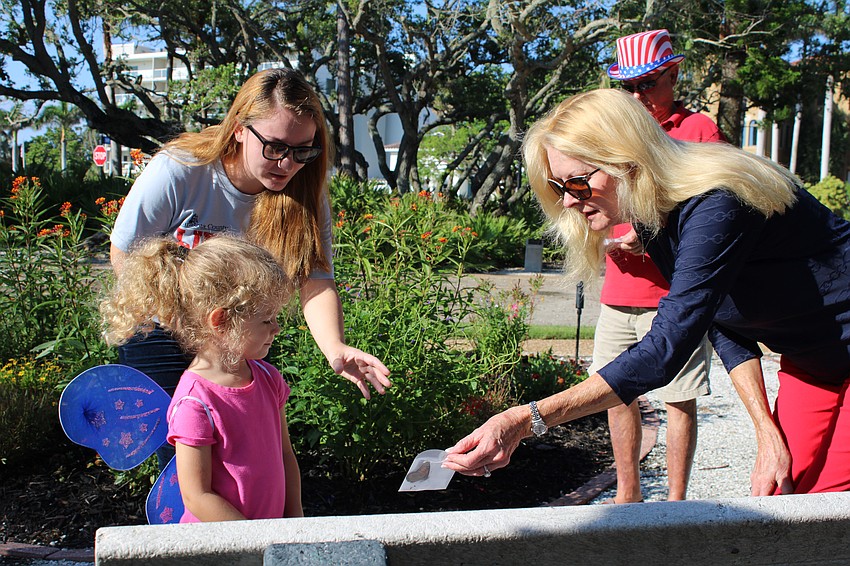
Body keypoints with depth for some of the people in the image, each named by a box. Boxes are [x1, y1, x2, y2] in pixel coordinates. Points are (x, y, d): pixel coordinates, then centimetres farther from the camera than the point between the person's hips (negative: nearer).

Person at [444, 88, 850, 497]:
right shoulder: (649, 217, -7)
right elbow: (723, 329, -2)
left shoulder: (714, 207, -34)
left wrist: (527, 419, -46)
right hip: (807, 361, 7)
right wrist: (768, 434, -11)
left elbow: (664, 352, -41)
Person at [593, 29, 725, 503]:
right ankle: (628, 495, 24)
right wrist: (604, 236, -2)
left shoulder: (700, 129, 0)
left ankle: (676, 501, 12)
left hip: (676, 293, -5)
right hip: (619, 291, 5)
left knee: (680, 400, 0)